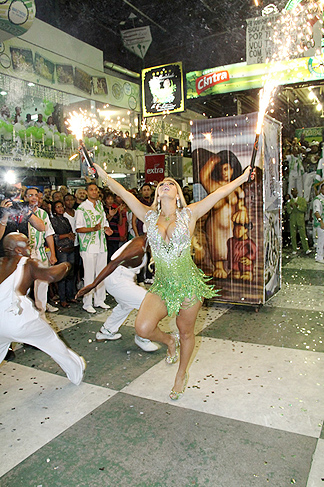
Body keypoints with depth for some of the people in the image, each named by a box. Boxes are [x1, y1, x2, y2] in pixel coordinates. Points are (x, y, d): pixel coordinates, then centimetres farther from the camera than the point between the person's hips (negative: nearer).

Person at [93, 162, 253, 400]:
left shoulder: (188, 215, -2)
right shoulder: (149, 216, 3)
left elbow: (219, 193, -3)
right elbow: (123, 193, 2)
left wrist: (243, 177, -1)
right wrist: (103, 175, 2)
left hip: (188, 284, -1)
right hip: (161, 285, 2)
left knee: (186, 333, 12)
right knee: (143, 329, -16)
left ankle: (181, 376, 40)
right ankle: (169, 341, 20)